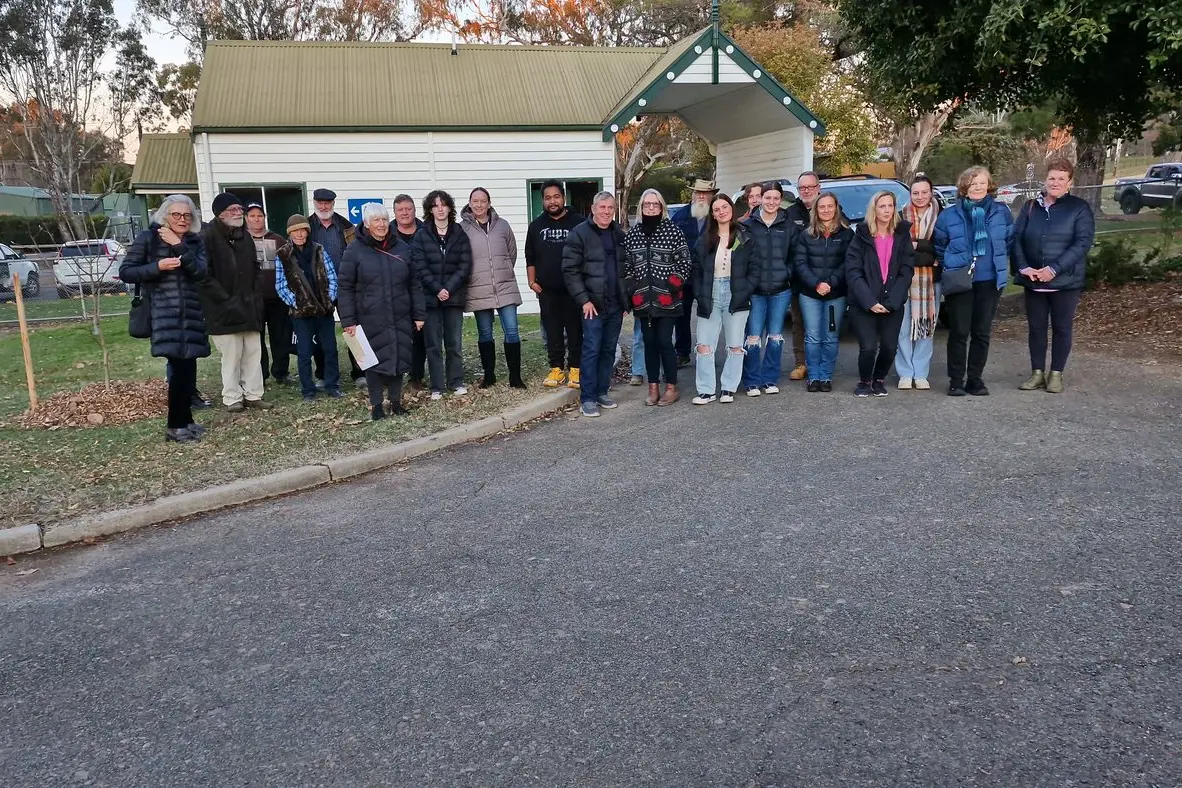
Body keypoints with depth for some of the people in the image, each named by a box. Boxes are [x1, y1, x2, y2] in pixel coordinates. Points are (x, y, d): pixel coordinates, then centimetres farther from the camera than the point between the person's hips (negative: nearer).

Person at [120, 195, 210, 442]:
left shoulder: (194, 242, 14)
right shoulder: (148, 238, 2)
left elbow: (200, 271, -4)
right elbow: (125, 272, -2)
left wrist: (179, 246, -14)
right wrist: (157, 266, -15)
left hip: (190, 311, 5)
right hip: (163, 312, -5)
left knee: (188, 366, 6)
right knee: (180, 365, -13)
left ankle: (185, 420, 19)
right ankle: (175, 426, -4)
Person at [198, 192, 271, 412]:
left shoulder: (244, 236, 15)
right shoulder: (207, 237, -8)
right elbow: (205, 275, -14)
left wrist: (252, 293, 12)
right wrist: (225, 299, -16)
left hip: (248, 306, 7)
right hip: (224, 309, -7)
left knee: (254, 353, 7)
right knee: (231, 355, -3)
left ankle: (253, 395, 15)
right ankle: (232, 398, 8)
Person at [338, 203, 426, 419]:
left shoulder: (402, 247, 7)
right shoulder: (355, 250, -3)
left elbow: (415, 284, 10)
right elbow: (344, 287, -3)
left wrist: (419, 314, 7)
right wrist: (348, 320, -8)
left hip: (400, 318, 3)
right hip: (370, 320, -3)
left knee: (399, 358, 7)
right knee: (374, 360, 2)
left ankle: (396, 402, 22)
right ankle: (376, 405, 15)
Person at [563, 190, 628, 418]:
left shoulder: (619, 235, 12)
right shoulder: (579, 234, -5)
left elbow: (626, 268, 18)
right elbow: (570, 270, -9)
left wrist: (626, 299, 9)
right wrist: (584, 300, -14)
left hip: (616, 305, 6)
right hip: (593, 305, -5)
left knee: (609, 351, 10)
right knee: (592, 351, -5)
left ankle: (602, 392, 21)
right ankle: (587, 399, 1)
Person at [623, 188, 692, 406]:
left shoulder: (673, 231, -1)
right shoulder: (631, 234, 9)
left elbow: (684, 262, 0)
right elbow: (626, 266, 14)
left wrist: (673, 284, -10)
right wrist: (631, 289, 5)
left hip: (666, 299, -4)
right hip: (643, 299, 4)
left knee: (664, 342, -5)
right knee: (649, 343, 9)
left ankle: (671, 388, 8)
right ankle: (653, 388, 18)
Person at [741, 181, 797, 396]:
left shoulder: (788, 226, 6)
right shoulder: (748, 225, 0)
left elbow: (794, 256, 10)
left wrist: (787, 274, -3)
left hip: (780, 290, 2)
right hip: (755, 290, -2)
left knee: (775, 336, 8)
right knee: (753, 336, -3)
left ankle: (770, 380, 18)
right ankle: (752, 382, 7)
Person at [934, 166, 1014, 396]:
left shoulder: (1001, 212, 5)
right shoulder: (950, 215, 1)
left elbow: (1010, 241, 14)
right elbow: (939, 245, 9)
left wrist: (1000, 264, 10)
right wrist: (950, 267, 7)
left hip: (990, 281, 2)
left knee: (982, 332, 6)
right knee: (959, 332, -2)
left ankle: (975, 379, 16)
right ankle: (956, 380, 5)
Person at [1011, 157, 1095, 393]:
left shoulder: (1079, 208, -3)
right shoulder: (1031, 207, 7)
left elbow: (1082, 243, -12)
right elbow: (1016, 238, 0)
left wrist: (1054, 269, -21)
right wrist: (1023, 267, -16)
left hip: (1065, 281, -3)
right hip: (1033, 281, 3)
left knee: (1061, 328, 6)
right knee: (1036, 327, 8)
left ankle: (1056, 374, 16)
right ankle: (1037, 373, 19)